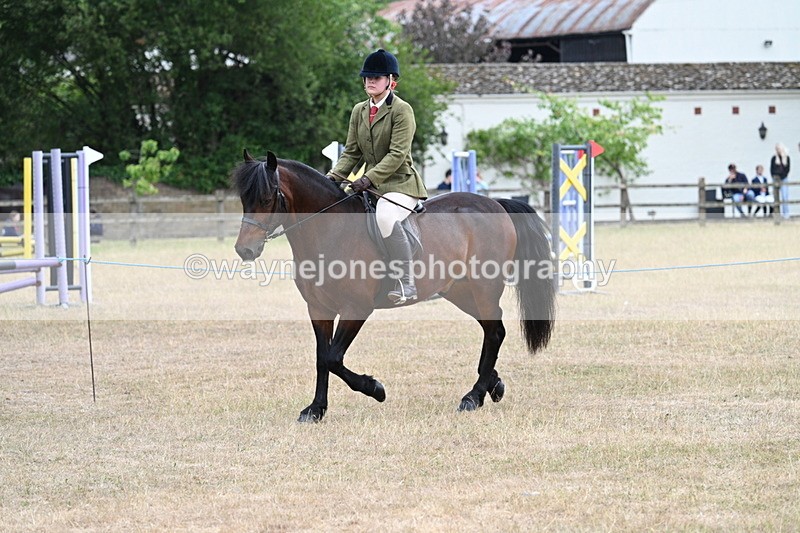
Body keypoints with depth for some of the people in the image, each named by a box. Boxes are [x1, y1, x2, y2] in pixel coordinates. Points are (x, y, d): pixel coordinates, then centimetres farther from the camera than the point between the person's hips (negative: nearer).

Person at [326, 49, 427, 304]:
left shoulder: (402, 110, -10)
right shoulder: (359, 111, 12)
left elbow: (397, 154, -18)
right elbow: (352, 152, 12)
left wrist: (369, 178, -28)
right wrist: (335, 176, -6)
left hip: (401, 183, -8)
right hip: (372, 185, 8)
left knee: (386, 217, -36)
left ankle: (406, 284, -34)